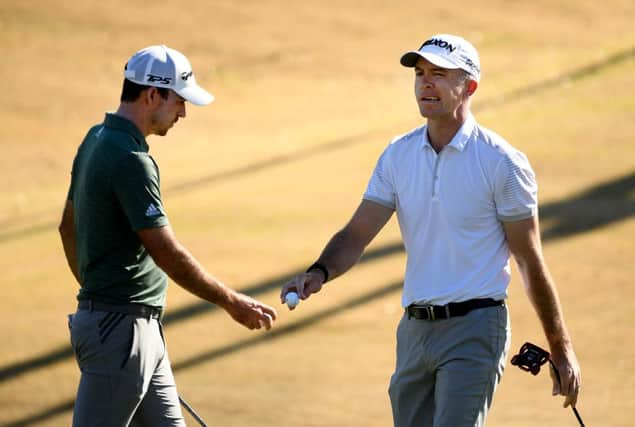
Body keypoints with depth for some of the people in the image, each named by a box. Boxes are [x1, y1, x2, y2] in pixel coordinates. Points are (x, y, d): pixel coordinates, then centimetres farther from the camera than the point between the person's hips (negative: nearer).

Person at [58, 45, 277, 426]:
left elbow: (69, 226, 21)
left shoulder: (98, 140, 11)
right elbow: (166, 253, -22)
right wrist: (233, 303, -15)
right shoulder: (130, 159, -20)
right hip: (120, 327, -10)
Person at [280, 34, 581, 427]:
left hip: (474, 330, -6)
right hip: (415, 329, 6)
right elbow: (358, 233, 3)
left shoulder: (502, 162, -6)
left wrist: (561, 350, -1)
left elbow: (530, 261, -3)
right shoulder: (399, 155, 8)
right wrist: (320, 273, -18)